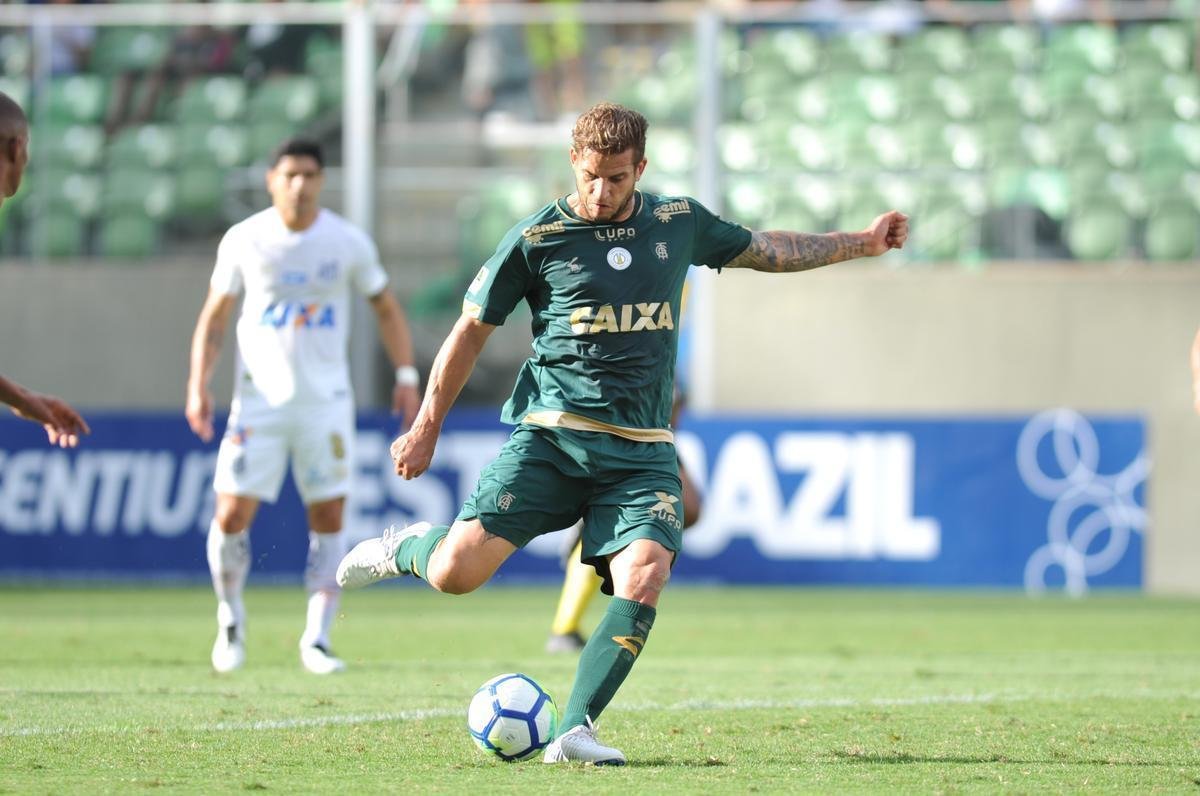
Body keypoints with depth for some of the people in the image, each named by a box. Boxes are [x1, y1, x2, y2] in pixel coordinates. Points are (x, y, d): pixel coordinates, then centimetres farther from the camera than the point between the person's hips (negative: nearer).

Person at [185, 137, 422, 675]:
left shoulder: (347, 242, -1)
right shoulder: (244, 241, -1)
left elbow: (385, 308, 12)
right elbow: (213, 317, 8)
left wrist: (406, 376, 2)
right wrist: (198, 384, -3)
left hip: (326, 401, 1)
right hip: (259, 398, -1)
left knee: (328, 519, -3)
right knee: (232, 515, -8)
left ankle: (316, 638, 6)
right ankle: (230, 619, 16)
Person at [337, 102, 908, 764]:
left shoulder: (680, 223, 9)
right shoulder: (538, 238, -2)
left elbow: (766, 251, 27)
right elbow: (472, 329, 7)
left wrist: (862, 242, 27)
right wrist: (427, 426, 9)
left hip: (641, 453, 3)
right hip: (549, 438, -2)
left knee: (644, 576, -23)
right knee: (455, 573, -15)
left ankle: (574, 731, -19)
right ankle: (405, 547, 22)